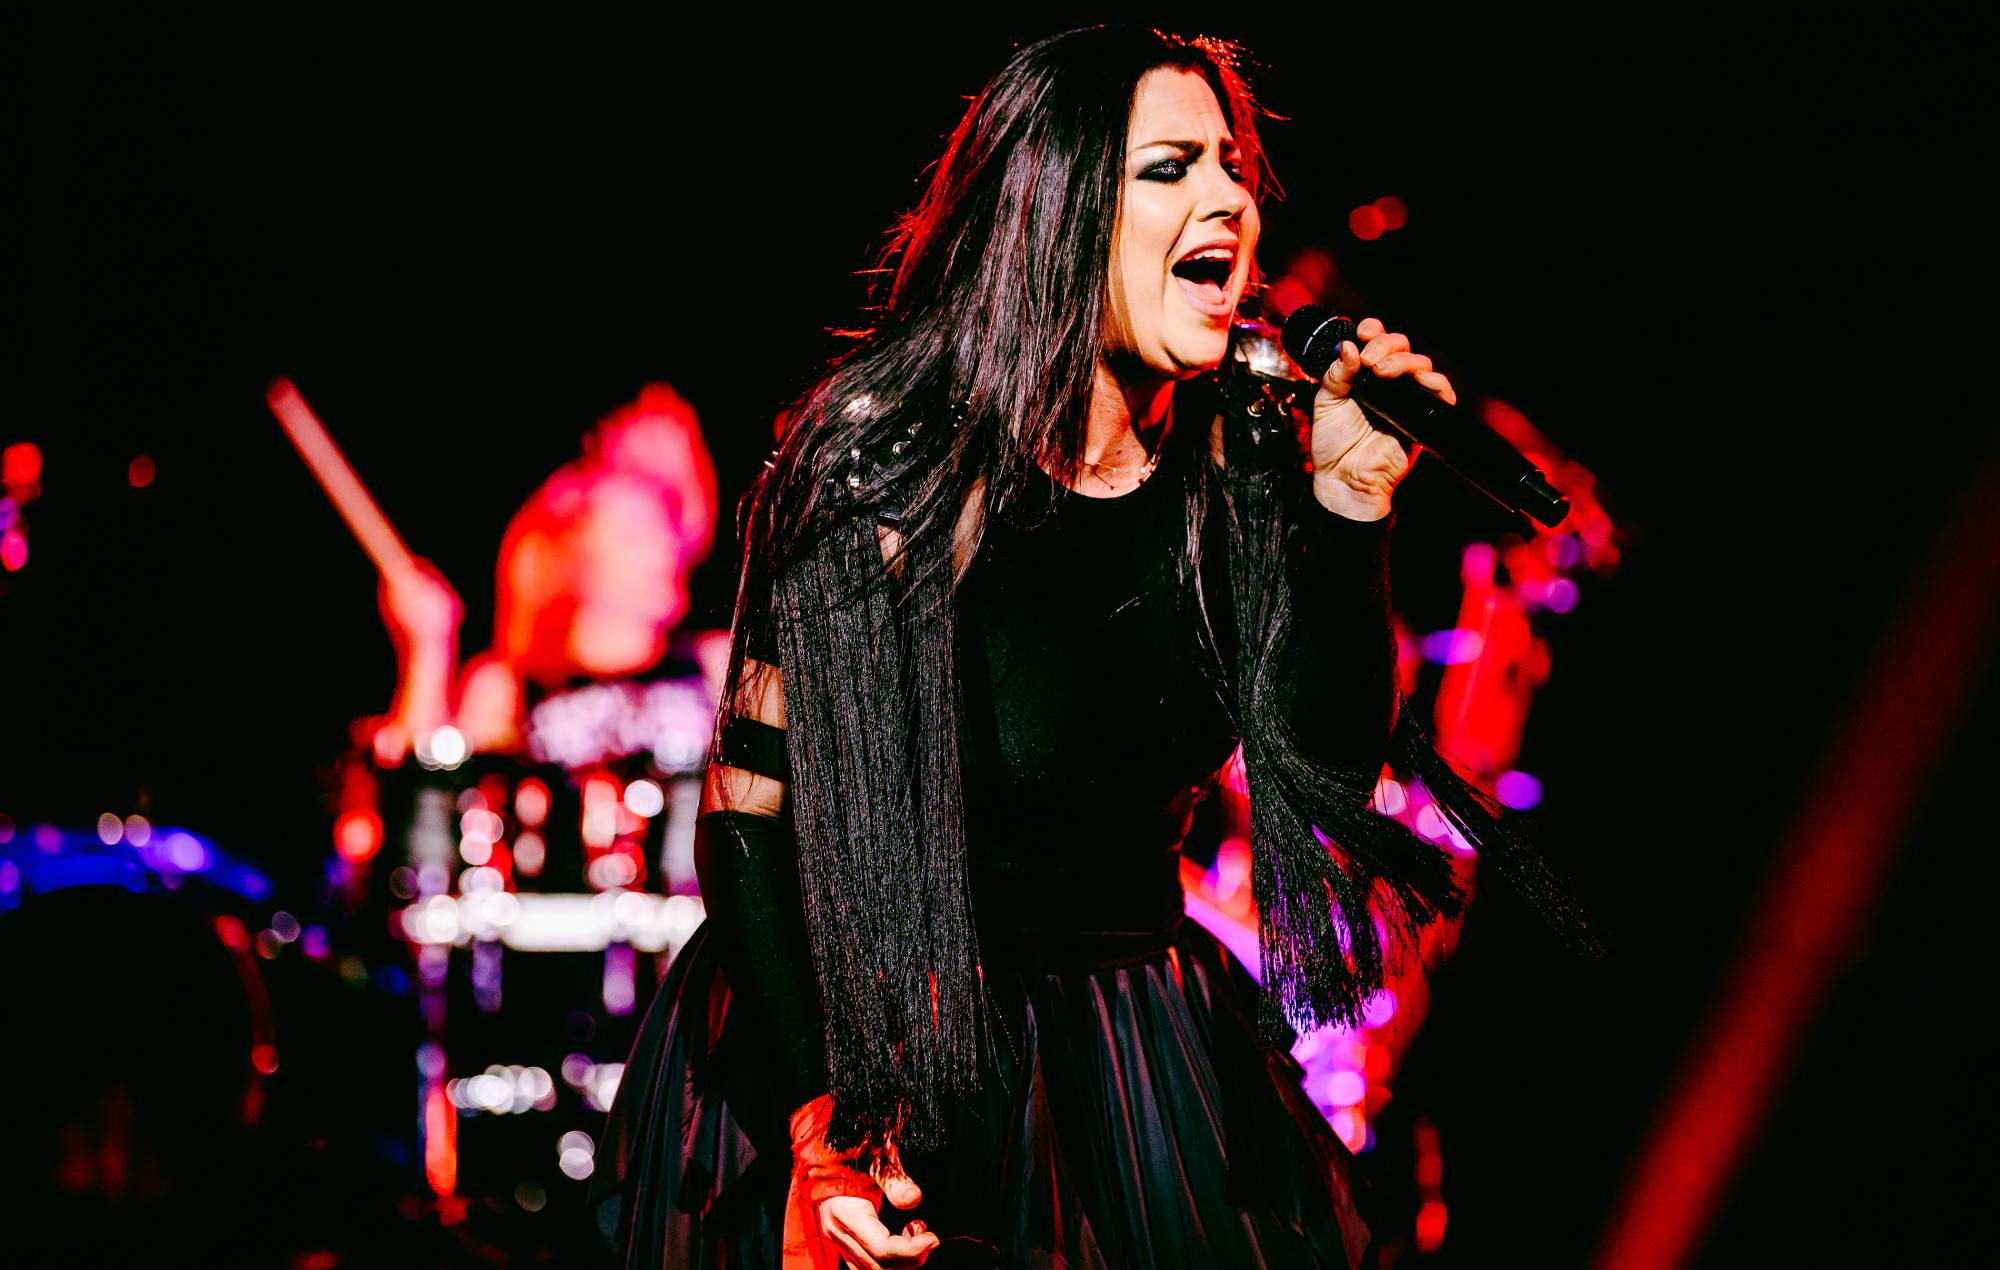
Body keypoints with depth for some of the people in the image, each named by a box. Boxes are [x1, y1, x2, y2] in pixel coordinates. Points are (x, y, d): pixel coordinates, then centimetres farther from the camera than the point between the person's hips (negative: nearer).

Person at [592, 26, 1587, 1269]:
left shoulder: (1236, 466, -3)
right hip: (877, 1052, -5)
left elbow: (1333, 771, -5)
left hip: (1137, 1058, 5)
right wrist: (814, 1117, -20)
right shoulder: (886, 460, -18)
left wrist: (1351, 501, -16)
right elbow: (752, 799, -15)